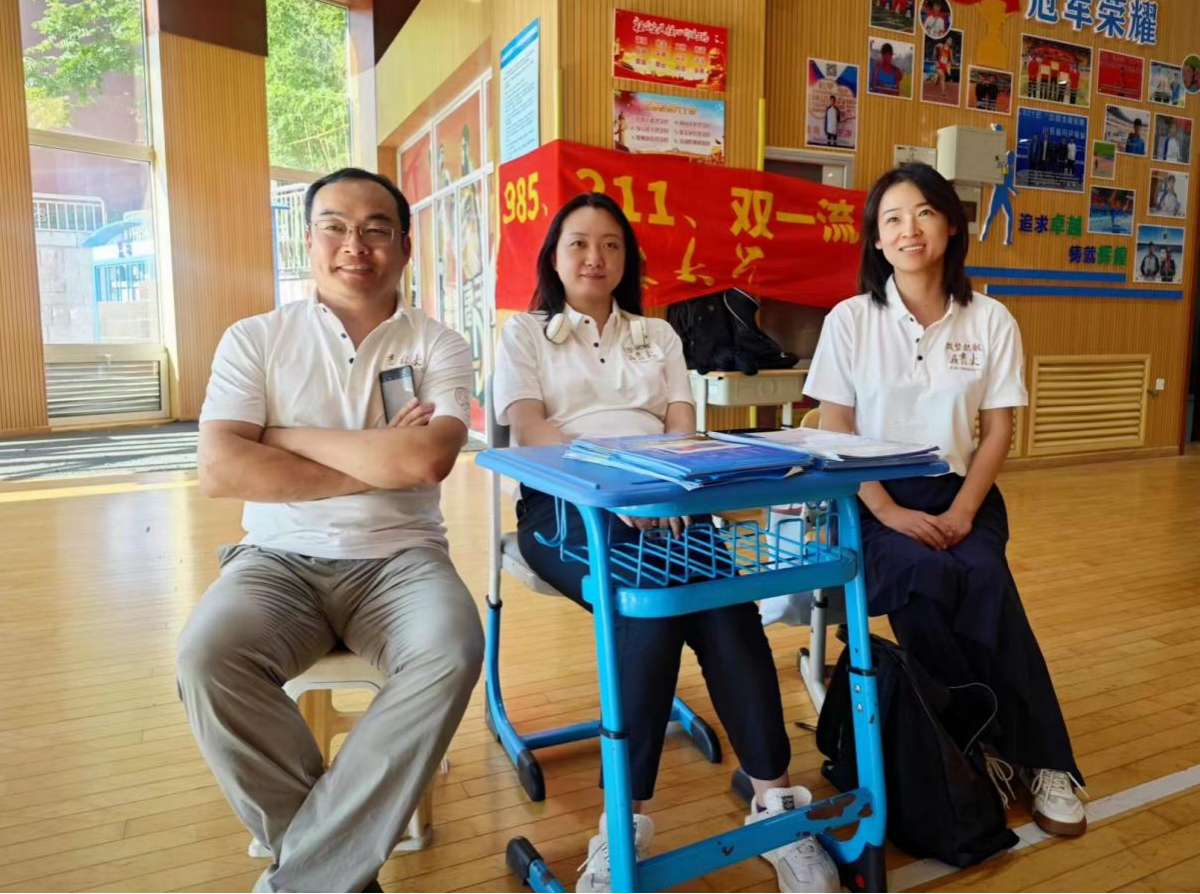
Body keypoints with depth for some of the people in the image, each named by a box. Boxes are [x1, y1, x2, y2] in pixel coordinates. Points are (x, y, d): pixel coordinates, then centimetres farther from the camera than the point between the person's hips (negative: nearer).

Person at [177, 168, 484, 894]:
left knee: (453, 652, -30)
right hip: (279, 560, 1)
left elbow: (427, 460, -16)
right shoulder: (255, 340, 4)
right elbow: (220, 471, -10)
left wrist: (286, 435, -9)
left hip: (399, 558, 0)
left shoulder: (439, 346, 3)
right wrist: (376, 464, -12)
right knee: (207, 655, -28)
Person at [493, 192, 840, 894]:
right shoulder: (526, 333, 14)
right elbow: (531, 429, -4)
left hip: (662, 500, 3)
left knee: (721, 597, -28)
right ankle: (629, 819, -26)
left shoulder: (658, 334, 24)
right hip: (566, 503, -3)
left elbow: (683, 428, 10)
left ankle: (776, 800, -22)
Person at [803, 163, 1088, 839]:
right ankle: (992, 741, -9)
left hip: (959, 491, 2)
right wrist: (890, 513, -16)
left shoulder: (991, 320, 3)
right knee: (923, 577, -31)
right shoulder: (851, 320, -2)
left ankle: (1043, 758, -12)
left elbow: (998, 430, 3)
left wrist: (961, 512, -12)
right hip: (874, 498, -1)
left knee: (986, 580, -29)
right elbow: (835, 434, -4)